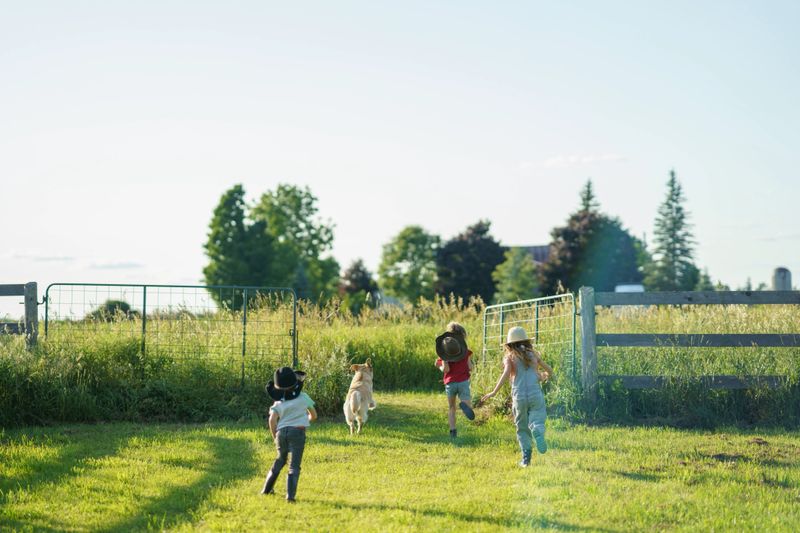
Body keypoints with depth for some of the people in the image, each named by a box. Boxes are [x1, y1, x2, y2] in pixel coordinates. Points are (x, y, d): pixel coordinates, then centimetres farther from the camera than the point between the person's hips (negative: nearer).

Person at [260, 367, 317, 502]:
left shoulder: (278, 402, 7)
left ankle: (266, 489, 32)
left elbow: (272, 420, -6)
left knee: (280, 460, 26)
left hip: (282, 432, 3)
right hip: (298, 431, -3)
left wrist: (274, 437, 7)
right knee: (294, 465, -4)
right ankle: (290, 495, -17)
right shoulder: (303, 397, 6)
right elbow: (313, 415, 16)